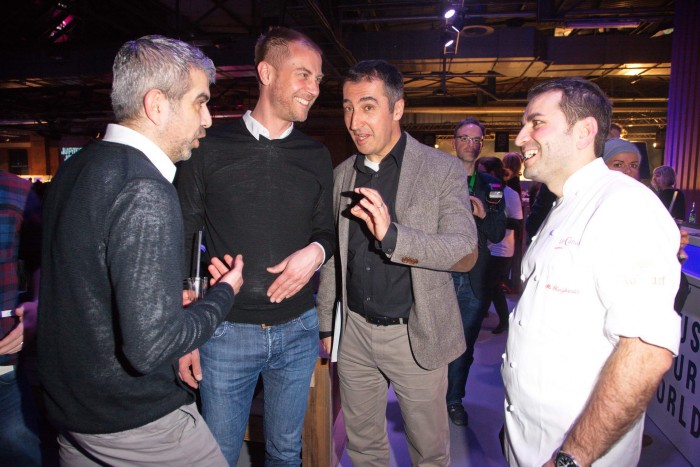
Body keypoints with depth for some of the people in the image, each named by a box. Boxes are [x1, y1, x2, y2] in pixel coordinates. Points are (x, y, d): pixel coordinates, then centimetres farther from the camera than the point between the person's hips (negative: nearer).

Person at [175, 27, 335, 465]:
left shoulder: (316, 156, 4)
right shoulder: (210, 148, -5)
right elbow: (182, 240, -2)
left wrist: (316, 251, -13)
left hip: (298, 329, 3)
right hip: (227, 330, -2)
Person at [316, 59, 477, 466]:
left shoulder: (444, 170, -9)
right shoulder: (342, 175, 5)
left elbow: (466, 253, -17)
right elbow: (334, 256, 11)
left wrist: (393, 235, -33)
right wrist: (326, 324, 11)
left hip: (415, 335, -3)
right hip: (354, 331, 4)